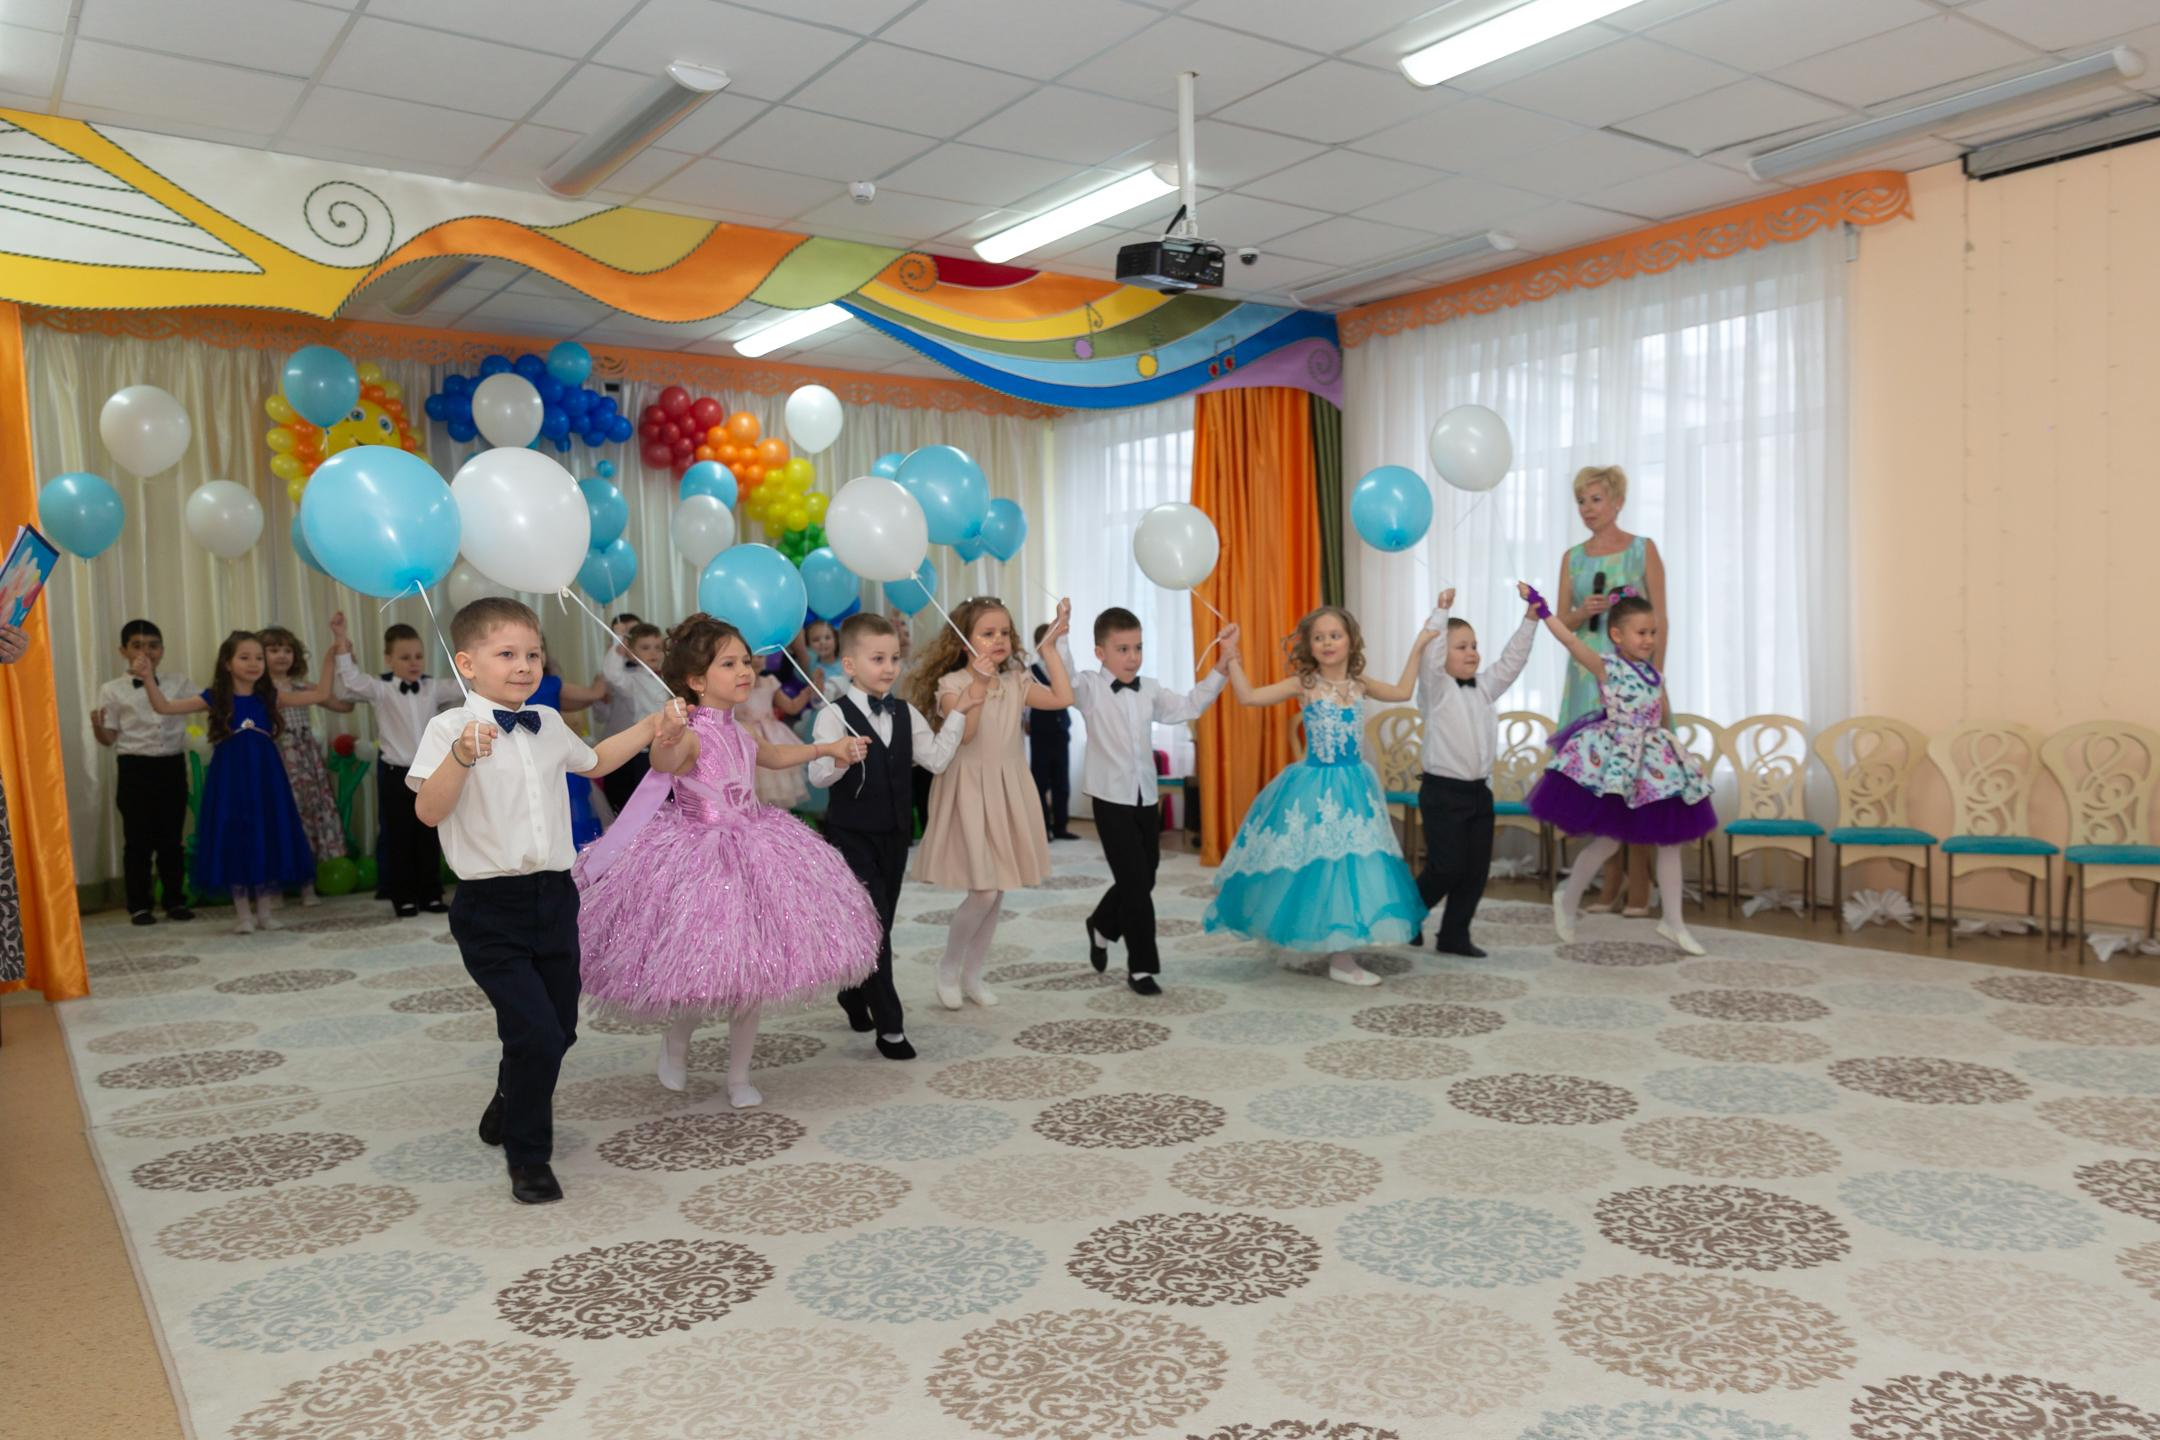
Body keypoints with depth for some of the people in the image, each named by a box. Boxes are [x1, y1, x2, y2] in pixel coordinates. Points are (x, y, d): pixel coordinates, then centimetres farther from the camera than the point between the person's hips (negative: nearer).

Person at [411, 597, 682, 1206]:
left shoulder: (549, 725, 8)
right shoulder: (450, 728, -10)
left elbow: (593, 761, 29)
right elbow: (428, 811, -21)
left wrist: (651, 727, 21)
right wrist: (461, 758, -35)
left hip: (554, 898, 6)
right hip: (491, 908, -6)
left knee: (560, 1031, 15)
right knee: (536, 1033, -12)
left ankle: (508, 1110, 45)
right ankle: (527, 1157, 11)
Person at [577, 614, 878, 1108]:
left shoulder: (740, 729, 5)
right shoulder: (692, 733, -19)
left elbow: (773, 755, 28)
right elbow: (663, 762, -43)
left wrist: (830, 748, 32)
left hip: (751, 851, 7)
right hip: (701, 858, -7)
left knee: (751, 974, 10)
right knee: (702, 972, -2)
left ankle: (739, 1076, 26)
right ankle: (675, 1042, 32)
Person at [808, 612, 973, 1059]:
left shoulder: (906, 714, 5)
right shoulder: (834, 716, -13)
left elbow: (936, 760, -2)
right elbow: (817, 776, -24)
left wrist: (958, 714, -5)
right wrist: (840, 759, -44)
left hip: (894, 835, 6)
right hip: (851, 836, -6)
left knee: (883, 922, 15)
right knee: (873, 925, -7)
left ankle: (855, 992, 39)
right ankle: (889, 1025, 2)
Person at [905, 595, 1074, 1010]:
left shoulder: (1015, 683, 7)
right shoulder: (951, 684, -9)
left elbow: (1062, 698, -4)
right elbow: (962, 734, -22)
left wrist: (1051, 646, -2)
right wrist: (978, 685, -30)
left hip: (1007, 793, 6)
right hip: (970, 792, -6)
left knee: (996, 893, 10)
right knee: (983, 892, -11)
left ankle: (972, 975, 26)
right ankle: (948, 968, 13)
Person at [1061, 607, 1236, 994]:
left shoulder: (1149, 691, 9)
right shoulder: (1090, 687, -7)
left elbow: (1189, 706, 13)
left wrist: (1221, 667, 6)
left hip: (1147, 799, 6)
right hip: (1112, 800, -6)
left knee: (1143, 880, 15)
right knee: (1136, 883, -5)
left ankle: (1102, 926, 43)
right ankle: (1142, 967, 7)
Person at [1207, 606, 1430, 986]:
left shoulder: (1359, 684, 6)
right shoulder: (1304, 685, -7)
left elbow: (1402, 692, 21)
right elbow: (1248, 696, -12)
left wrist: (1418, 647, 21)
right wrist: (1232, 657, -15)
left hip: (1353, 785, 5)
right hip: (1315, 787, -5)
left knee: (1351, 863, 7)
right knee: (1321, 865, -4)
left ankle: (1339, 951, 20)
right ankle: (1339, 958, 4)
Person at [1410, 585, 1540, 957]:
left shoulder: (1485, 687, 12)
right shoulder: (1436, 689, -7)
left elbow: (1513, 659, 9)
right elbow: (1429, 652, -23)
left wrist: (1530, 616, 1)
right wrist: (1442, 610, -22)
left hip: (1479, 791, 7)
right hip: (1443, 791, -7)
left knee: (1476, 869, 6)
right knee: (1446, 868, -6)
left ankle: (1454, 935, 16)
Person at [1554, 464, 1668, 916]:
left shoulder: (1644, 550, 2)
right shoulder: (1573, 558, 11)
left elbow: (1659, 620, -2)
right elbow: (1562, 623, 9)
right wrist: (1584, 612, -13)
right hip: (1589, 672, 3)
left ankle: (1639, 886, 1)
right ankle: (1609, 882, 12)